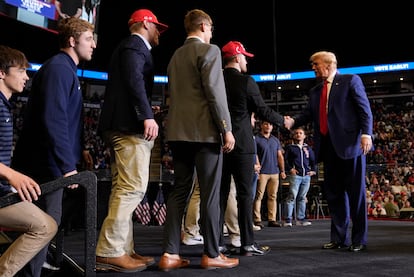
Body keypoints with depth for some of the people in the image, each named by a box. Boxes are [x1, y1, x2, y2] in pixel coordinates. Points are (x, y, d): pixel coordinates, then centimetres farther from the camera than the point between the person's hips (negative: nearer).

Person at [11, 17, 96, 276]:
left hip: (50, 163, 10)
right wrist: (67, 165, -25)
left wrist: (79, 149, 15)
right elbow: (53, 120, -25)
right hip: (47, 164, -10)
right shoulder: (58, 68, -16)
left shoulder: (67, 69, 17)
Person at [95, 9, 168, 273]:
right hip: (131, 126, -11)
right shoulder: (135, 45, -2)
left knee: (124, 190, 8)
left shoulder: (131, 47, 27)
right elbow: (135, 80, -19)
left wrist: (146, 110, 22)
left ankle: (123, 249, 13)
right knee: (133, 189, -12)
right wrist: (147, 116, -26)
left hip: (123, 125, 11)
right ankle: (110, 252, -10)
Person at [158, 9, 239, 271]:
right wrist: (227, 128, -12)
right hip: (204, 131, -7)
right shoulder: (209, 50, -4)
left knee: (179, 191, 7)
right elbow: (215, 92, -14)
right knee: (210, 194, -1)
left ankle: (170, 253, 6)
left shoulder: (175, 55, 19)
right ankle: (212, 254, 6)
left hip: (178, 131, 7)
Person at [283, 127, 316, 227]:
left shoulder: (308, 148, 18)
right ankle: (287, 219, -9)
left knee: (302, 198, 9)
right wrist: (290, 169, -10)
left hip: (306, 176, 5)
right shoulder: (290, 147, 6)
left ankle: (300, 219, 15)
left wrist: (313, 170, 11)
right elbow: (284, 159, 1)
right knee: (292, 197, -11)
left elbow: (313, 160, 24)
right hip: (295, 175, -5)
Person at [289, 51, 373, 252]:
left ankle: (359, 239, 10)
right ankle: (339, 237, 18)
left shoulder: (350, 81, 3)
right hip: (328, 147, 6)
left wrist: (366, 133, -16)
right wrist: (292, 122, -10)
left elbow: (364, 109, -4)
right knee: (332, 192, 9)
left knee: (356, 192, 1)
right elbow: (307, 114, 9)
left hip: (350, 144, -6)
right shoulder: (315, 91, 19)